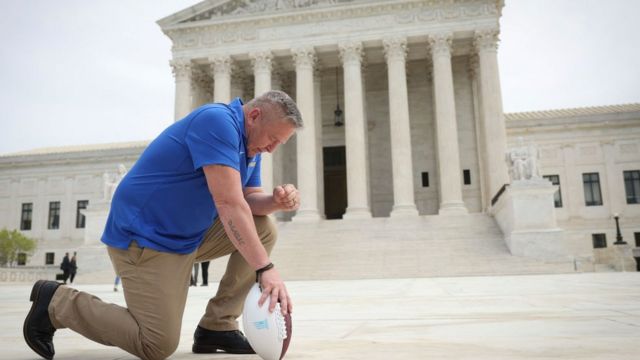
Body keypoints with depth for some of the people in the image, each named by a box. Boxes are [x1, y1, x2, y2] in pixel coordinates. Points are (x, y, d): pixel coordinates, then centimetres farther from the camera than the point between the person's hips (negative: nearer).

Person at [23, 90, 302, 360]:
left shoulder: (250, 142, 6)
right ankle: (56, 302, 8)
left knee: (264, 231, 1)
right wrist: (265, 268, -31)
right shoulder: (218, 120, -23)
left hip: (190, 235, 10)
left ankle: (217, 327, 4)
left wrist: (277, 201, -16)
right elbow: (229, 203, -31)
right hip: (144, 237, -9)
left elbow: (249, 198, 7)